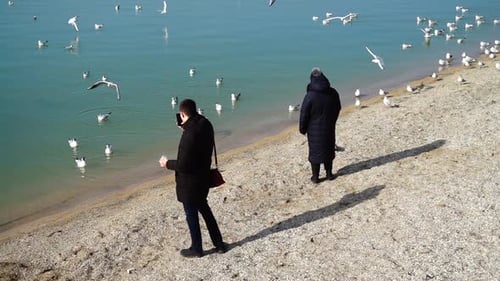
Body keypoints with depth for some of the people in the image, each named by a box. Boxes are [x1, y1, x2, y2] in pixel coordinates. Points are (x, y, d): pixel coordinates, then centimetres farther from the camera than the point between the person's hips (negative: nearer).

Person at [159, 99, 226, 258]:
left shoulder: (189, 135, -29)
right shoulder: (205, 125, -3)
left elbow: (183, 166, -26)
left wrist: (167, 164, -8)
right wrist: (186, 128, 12)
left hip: (189, 182, -8)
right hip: (203, 177, 9)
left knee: (191, 214, 10)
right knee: (204, 208, 25)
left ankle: (196, 249, 28)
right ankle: (219, 244, 31)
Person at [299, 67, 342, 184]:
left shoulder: (310, 95, -21)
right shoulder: (333, 93, -6)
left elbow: (304, 114, -15)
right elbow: (338, 109, 7)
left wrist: (302, 129, -2)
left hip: (314, 129, -4)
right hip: (329, 128, 4)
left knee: (315, 152, 8)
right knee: (329, 150, 18)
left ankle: (315, 177, 16)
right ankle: (329, 174, 29)